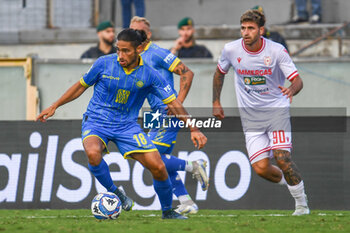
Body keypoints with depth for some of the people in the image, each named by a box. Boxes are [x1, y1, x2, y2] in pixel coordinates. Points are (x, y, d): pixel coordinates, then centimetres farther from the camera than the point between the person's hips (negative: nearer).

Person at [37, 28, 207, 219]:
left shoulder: (149, 75, -7)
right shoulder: (104, 64, -8)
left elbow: (173, 103, -2)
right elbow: (81, 86, 7)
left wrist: (193, 129, -9)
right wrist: (54, 107, 8)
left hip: (127, 125, 1)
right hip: (96, 122, -1)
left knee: (158, 168, -12)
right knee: (93, 153, -36)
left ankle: (167, 211, 14)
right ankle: (114, 193, -9)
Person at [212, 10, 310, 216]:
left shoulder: (277, 51, -13)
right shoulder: (231, 50, -6)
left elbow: (297, 80, -12)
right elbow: (220, 73, 14)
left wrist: (292, 90, -35)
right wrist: (216, 103, 13)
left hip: (277, 109, -2)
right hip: (250, 114, 2)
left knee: (282, 159, -18)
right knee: (261, 167, -11)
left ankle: (302, 204, 2)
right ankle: (288, 181, 21)